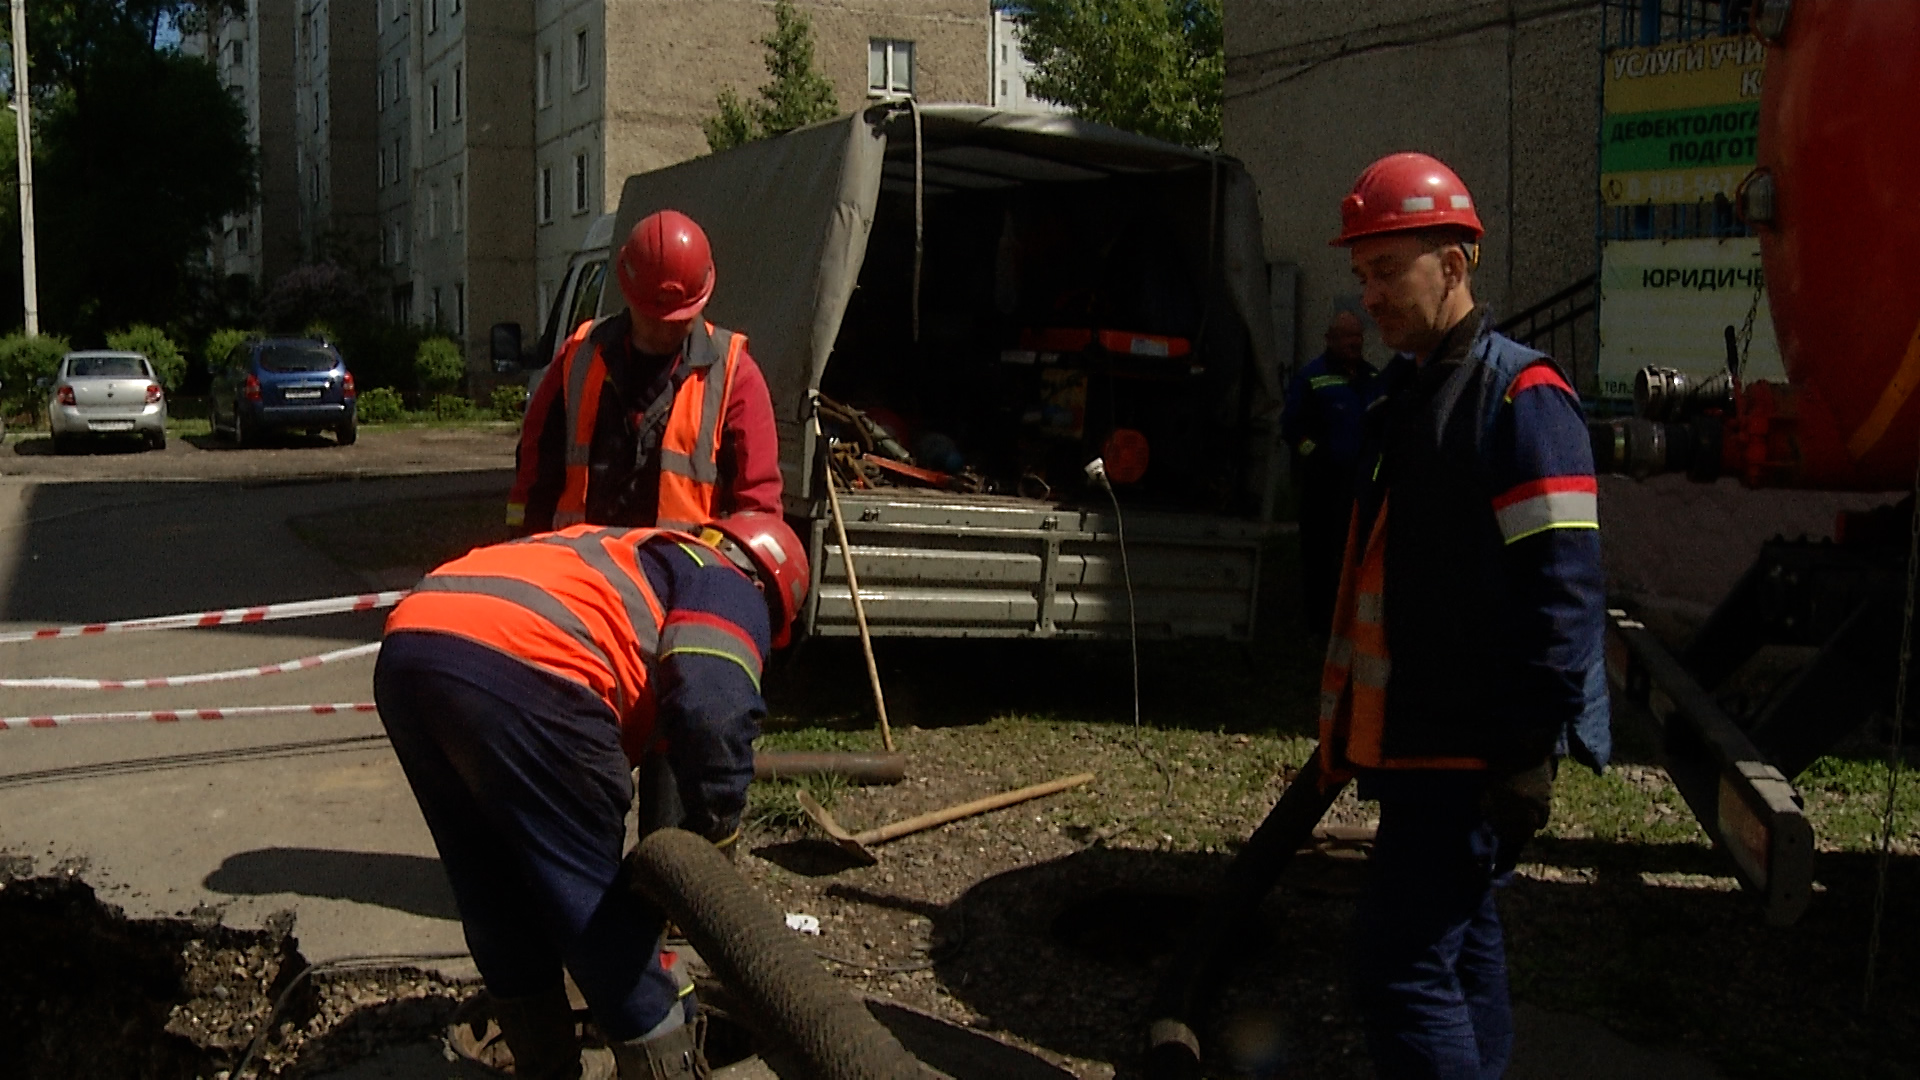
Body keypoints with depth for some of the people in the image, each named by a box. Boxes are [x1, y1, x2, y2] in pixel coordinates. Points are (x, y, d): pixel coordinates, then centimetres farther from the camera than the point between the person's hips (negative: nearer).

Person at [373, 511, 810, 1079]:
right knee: (593, 895, 7)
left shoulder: (622, 557, 37)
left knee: (493, 894, 22)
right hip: (519, 670, -8)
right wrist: (716, 832, 5)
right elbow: (714, 710, -8)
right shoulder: (729, 587, 14)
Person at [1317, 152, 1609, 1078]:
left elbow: (1563, 589, -20)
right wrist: (1356, 726, 22)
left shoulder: (1518, 397, -15)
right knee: (1460, 947, 20)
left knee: (1401, 967, -9)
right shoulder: (1406, 391, 15)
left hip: (1471, 750, -10)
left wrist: (1527, 752, -22)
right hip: (1416, 740, 10)